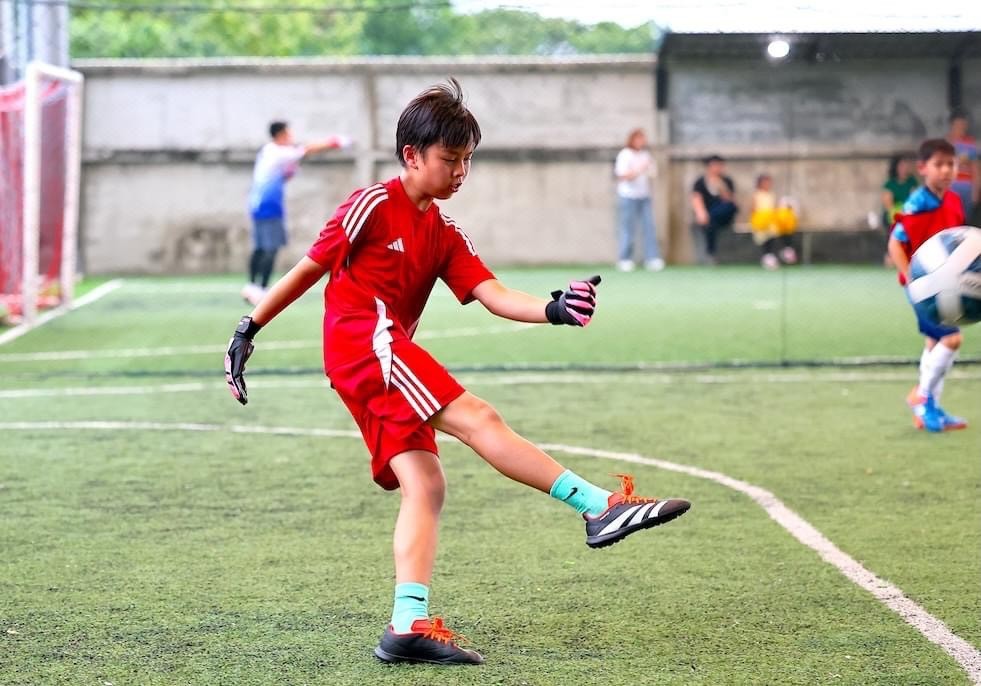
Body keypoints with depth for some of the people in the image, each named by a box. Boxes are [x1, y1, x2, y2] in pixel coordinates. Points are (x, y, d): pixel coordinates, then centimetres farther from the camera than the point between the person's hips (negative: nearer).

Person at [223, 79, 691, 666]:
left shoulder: (445, 234, 17)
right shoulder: (375, 205, -3)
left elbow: (494, 295, 4)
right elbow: (309, 269, 2)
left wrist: (554, 309, -14)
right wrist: (250, 329, 2)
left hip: (387, 364, 9)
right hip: (362, 339, -9)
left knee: (426, 486, -3)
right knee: (477, 418, -20)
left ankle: (409, 624, -8)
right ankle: (600, 507, -29)